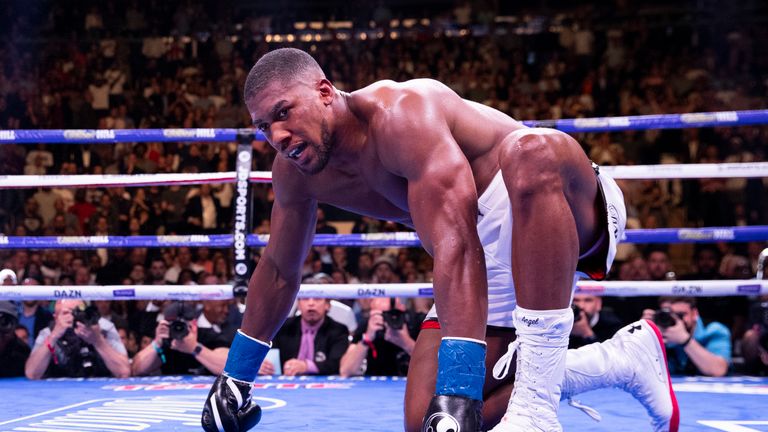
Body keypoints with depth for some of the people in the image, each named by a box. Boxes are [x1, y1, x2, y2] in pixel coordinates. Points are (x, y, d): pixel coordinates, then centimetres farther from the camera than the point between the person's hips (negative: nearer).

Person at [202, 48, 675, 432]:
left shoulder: (401, 113, -30)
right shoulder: (295, 171, -3)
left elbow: (456, 244, -41)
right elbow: (279, 271, 13)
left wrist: (458, 389, -48)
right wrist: (235, 378, 18)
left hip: (570, 212, -8)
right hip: (495, 257, 8)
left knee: (530, 151, -43)